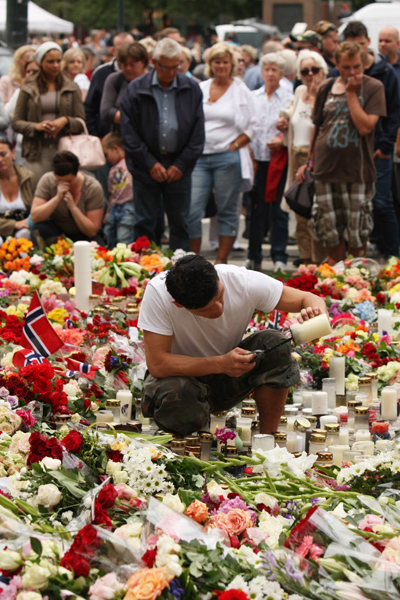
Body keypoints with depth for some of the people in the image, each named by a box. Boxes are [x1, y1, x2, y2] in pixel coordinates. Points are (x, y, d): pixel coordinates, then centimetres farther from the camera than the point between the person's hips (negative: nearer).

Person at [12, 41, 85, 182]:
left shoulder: (71, 88, 11)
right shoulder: (28, 89, 9)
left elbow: (81, 123, 8)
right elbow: (16, 123, 6)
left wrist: (66, 121, -12)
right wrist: (36, 126, -11)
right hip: (37, 152, 0)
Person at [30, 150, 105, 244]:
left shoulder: (93, 188, -18)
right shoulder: (47, 180, -14)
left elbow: (92, 231, -19)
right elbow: (34, 217, -21)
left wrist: (72, 206, -29)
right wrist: (57, 198, -30)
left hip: (83, 236, -2)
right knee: (38, 228, -31)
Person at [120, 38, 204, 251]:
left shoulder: (192, 89, 3)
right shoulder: (136, 89, -1)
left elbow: (198, 132, 4)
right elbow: (129, 132, -3)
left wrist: (181, 164, -4)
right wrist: (150, 163, -9)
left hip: (179, 167, 1)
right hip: (146, 167, -1)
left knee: (180, 223, 5)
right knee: (145, 224, 2)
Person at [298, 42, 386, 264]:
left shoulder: (373, 87, -3)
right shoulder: (326, 88, 10)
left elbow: (365, 127, -15)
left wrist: (351, 92, -12)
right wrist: (310, 161, 20)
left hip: (357, 171, -4)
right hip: (326, 168, 4)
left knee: (357, 236, -2)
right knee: (329, 232, 5)